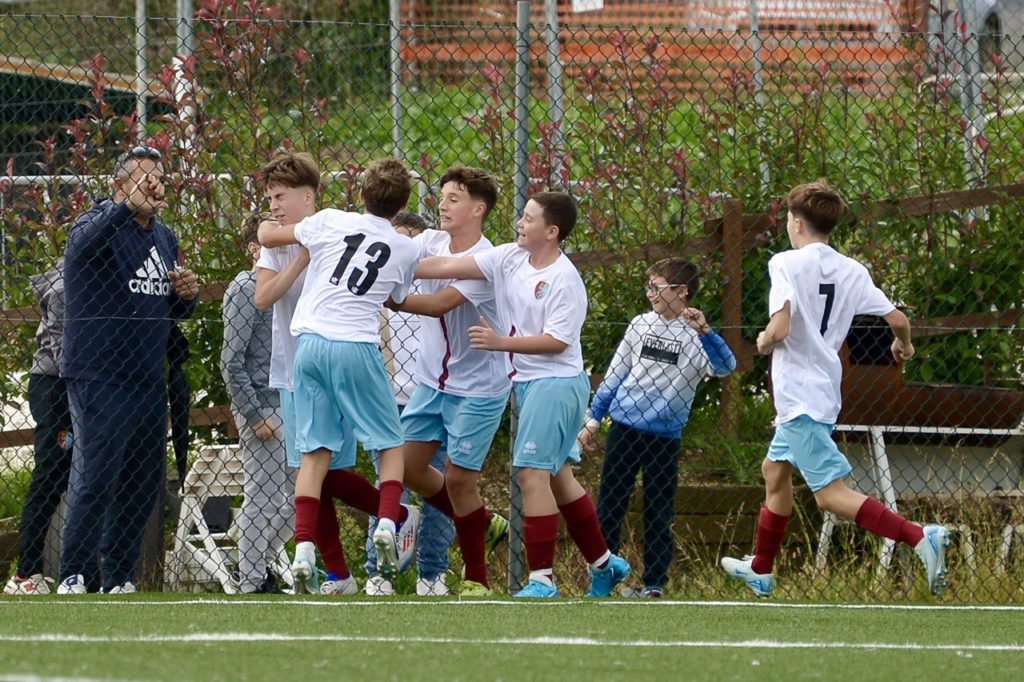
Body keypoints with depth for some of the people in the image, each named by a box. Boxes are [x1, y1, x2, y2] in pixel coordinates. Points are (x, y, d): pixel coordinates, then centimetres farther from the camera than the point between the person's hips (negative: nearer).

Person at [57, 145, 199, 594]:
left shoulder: (164, 237, 16)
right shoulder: (101, 222, -7)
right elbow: (84, 242, -34)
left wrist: (186, 295, 2)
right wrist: (128, 207, -50)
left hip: (149, 380, 8)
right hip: (98, 376, -8)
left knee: (145, 482, 10)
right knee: (96, 477, -11)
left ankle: (118, 581, 19)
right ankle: (71, 577, -5)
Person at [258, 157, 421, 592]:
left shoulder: (331, 222, 7)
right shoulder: (406, 250, 8)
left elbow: (267, 236, 18)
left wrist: (267, 227, 40)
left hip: (309, 343, 2)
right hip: (357, 346, -2)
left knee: (315, 451, 4)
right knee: (390, 443, 11)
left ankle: (304, 547, -5)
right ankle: (388, 521, -11)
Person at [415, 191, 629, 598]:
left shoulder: (565, 280, -17)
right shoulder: (509, 259, 5)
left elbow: (556, 341, -19)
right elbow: (447, 268, 2)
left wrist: (500, 343, -22)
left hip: (556, 383, -9)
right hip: (528, 382, 9)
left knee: (532, 473, -14)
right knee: (556, 477, 15)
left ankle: (541, 580, -12)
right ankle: (604, 564, 26)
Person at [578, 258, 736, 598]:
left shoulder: (697, 337, -4)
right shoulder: (641, 325, 6)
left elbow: (725, 366, -23)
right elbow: (615, 375, 14)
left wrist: (703, 332, -38)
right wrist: (593, 419, 13)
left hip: (665, 435, -3)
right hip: (624, 426, 3)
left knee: (658, 513, 3)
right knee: (609, 506, 6)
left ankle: (654, 583, 11)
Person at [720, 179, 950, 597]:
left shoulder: (787, 264, -14)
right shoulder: (852, 271, 5)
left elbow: (779, 329, -25)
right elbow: (897, 319, 3)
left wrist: (764, 341, -2)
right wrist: (903, 345, 26)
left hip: (801, 399, -9)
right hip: (824, 390, 9)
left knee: (831, 494, -12)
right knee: (775, 470, 26)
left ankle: (920, 538, -29)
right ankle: (760, 570, 38)